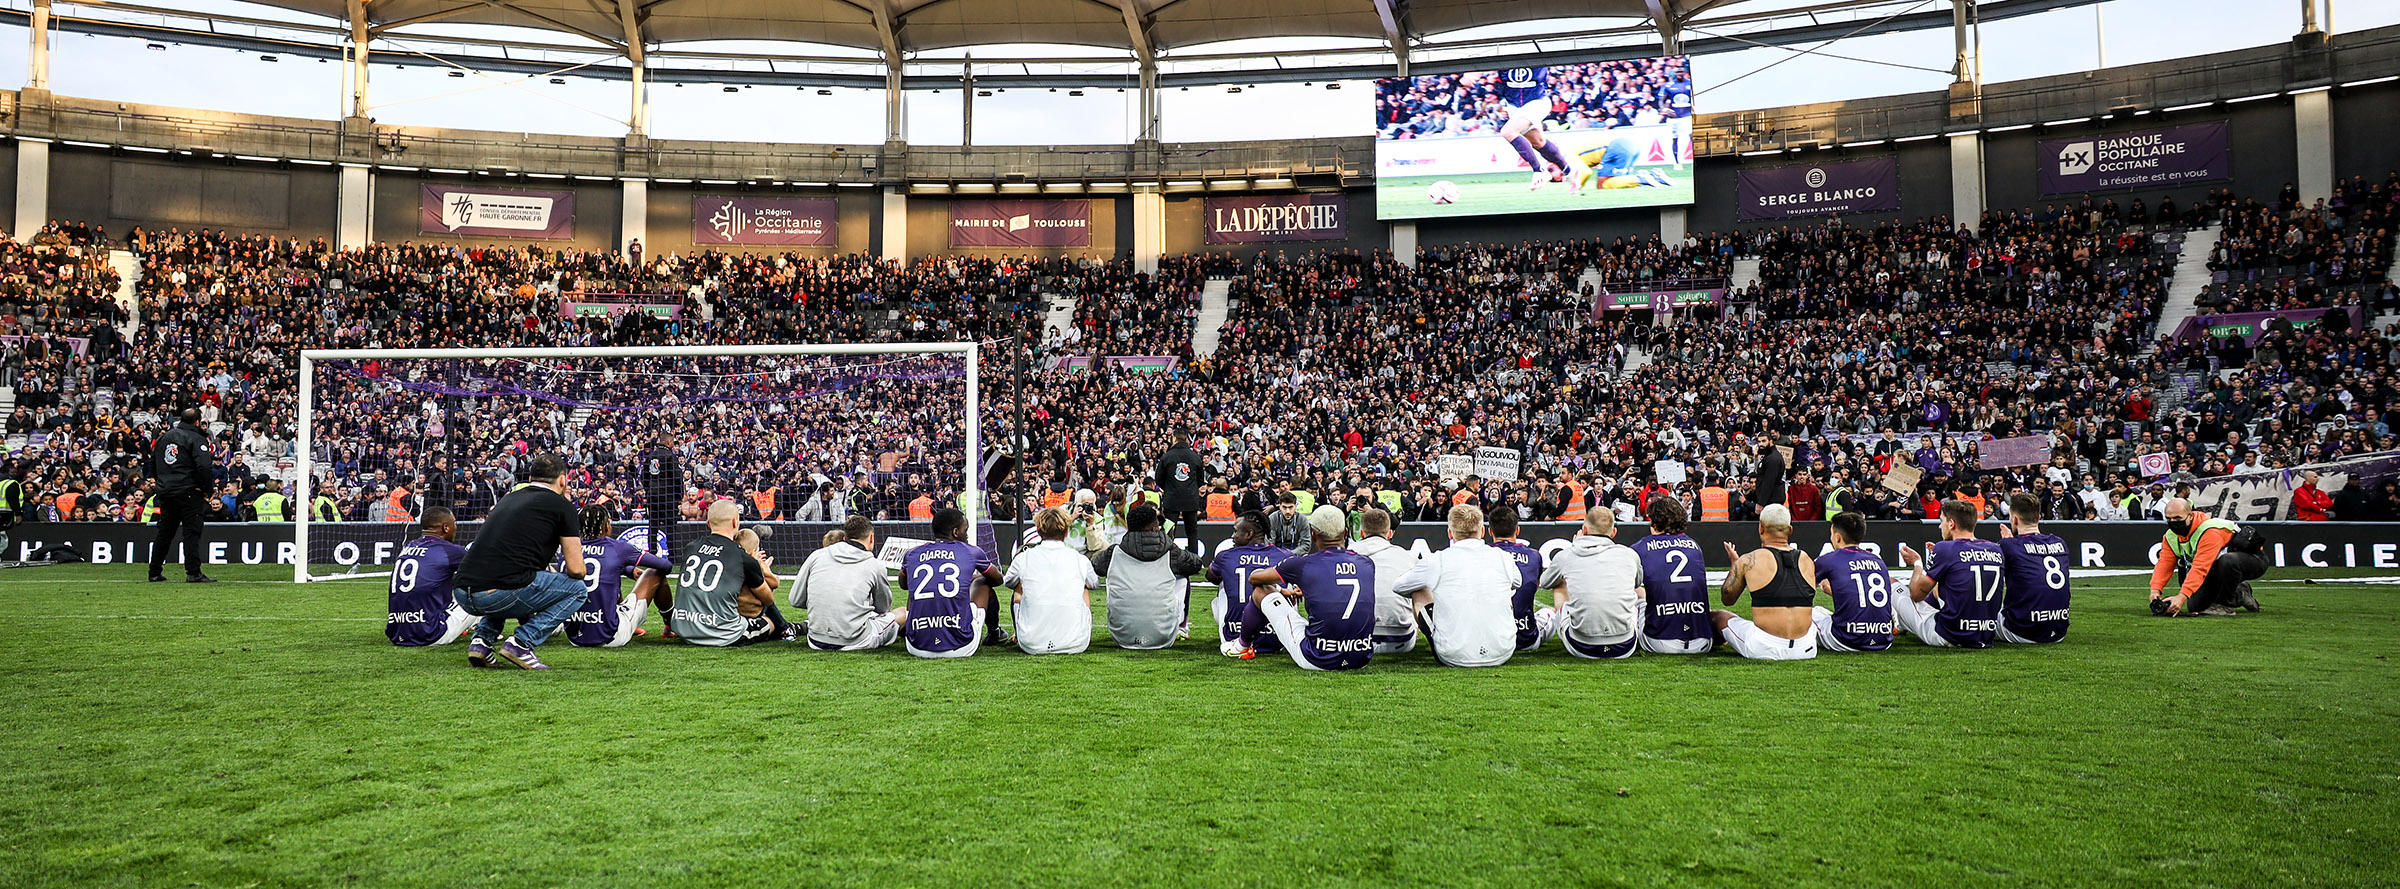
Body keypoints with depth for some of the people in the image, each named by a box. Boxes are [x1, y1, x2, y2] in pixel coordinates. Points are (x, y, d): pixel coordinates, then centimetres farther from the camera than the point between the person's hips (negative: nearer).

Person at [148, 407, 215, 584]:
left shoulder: (164, 437, 15)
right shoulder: (196, 439, -8)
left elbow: (152, 462, 22)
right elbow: (204, 466, -19)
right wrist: (208, 489, -8)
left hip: (165, 492, 7)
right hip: (188, 492, -7)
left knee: (164, 532, 14)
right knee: (191, 531, -6)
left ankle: (155, 573, 16)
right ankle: (193, 573, -11)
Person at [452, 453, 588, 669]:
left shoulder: (509, 497, 24)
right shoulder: (561, 505, 4)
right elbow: (576, 569, 3)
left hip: (463, 595, 7)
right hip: (498, 596, -7)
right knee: (576, 589, 13)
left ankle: (482, 639, 17)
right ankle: (522, 642, -3)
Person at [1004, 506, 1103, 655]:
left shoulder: (1023, 558, -3)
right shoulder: (1081, 560, -2)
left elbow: (1007, 582, 21)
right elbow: (1095, 584, 22)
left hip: (1032, 646, 0)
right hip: (1075, 645, 0)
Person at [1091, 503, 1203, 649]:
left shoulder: (1114, 554, -2)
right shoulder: (1170, 553, -2)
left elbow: (1092, 563, 20)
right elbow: (1196, 564, 18)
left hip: (1123, 639, 1)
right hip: (1163, 639, -1)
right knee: (1182, 578, 24)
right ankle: (1180, 628, 40)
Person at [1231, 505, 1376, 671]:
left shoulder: (1304, 564, -7)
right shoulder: (1367, 564, 4)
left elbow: (1255, 578, 12)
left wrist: (1281, 590, 34)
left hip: (1317, 661, -4)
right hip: (1362, 660, 4)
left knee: (1261, 591, 14)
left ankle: (1242, 646, 41)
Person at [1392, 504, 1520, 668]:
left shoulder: (1436, 561, -6)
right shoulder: (1504, 558, 1)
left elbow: (1398, 587, 13)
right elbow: (1517, 582, 27)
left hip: (1454, 658, -3)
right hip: (1502, 655, 3)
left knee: (1419, 592, 19)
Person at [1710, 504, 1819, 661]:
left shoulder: (1748, 561, -4)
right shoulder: (1807, 562, 7)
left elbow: (1728, 599, 8)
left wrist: (1734, 563, 24)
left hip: (1764, 650, -4)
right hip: (1805, 650, 4)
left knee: (1716, 616, 19)